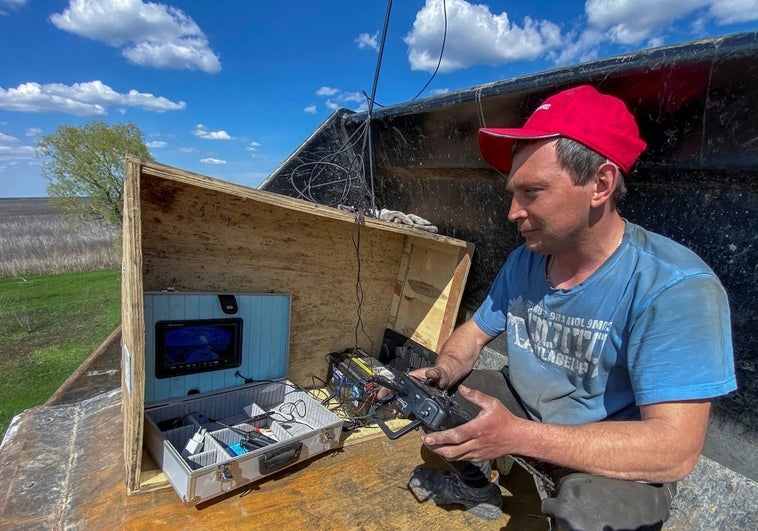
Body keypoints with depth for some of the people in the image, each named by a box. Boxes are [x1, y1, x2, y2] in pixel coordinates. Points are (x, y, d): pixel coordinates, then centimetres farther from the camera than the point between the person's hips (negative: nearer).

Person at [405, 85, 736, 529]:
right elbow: (475, 333, 3)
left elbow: (676, 449, -31)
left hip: (619, 459, -5)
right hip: (524, 408, 6)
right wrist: (445, 371, -20)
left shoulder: (675, 287, -27)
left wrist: (517, 436, -39)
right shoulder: (523, 263, -8)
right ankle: (477, 488, 24)